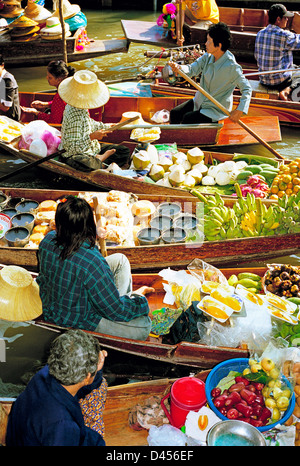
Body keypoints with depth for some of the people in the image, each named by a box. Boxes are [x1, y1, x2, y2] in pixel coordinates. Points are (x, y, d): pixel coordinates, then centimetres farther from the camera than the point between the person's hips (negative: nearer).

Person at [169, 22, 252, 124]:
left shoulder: (231, 67, -23)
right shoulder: (208, 57, -3)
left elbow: (247, 89, -20)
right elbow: (192, 69, -6)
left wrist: (239, 110, -31)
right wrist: (179, 67, -29)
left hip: (217, 109, -7)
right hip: (199, 101, 7)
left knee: (187, 118, -23)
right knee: (174, 113, -2)